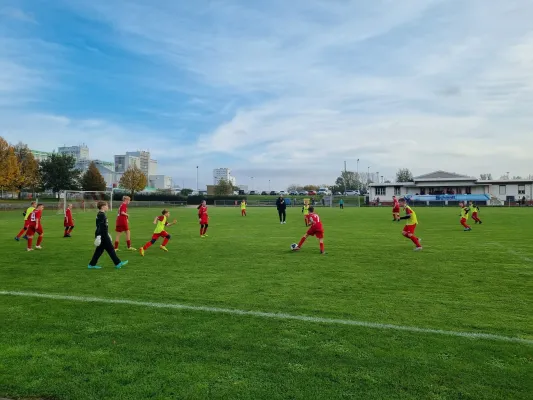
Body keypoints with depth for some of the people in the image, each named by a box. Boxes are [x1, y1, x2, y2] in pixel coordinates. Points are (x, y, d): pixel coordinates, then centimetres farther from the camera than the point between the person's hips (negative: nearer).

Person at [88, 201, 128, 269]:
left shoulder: (101, 214, 15)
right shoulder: (101, 215, -16)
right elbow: (99, 226, -22)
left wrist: (107, 234, 31)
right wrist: (98, 236, -26)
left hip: (104, 235, 10)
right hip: (103, 236, -10)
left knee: (99, 250, 12)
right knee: (110, 249, -2)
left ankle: (92, 264, 15)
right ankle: (118, 263, 5)